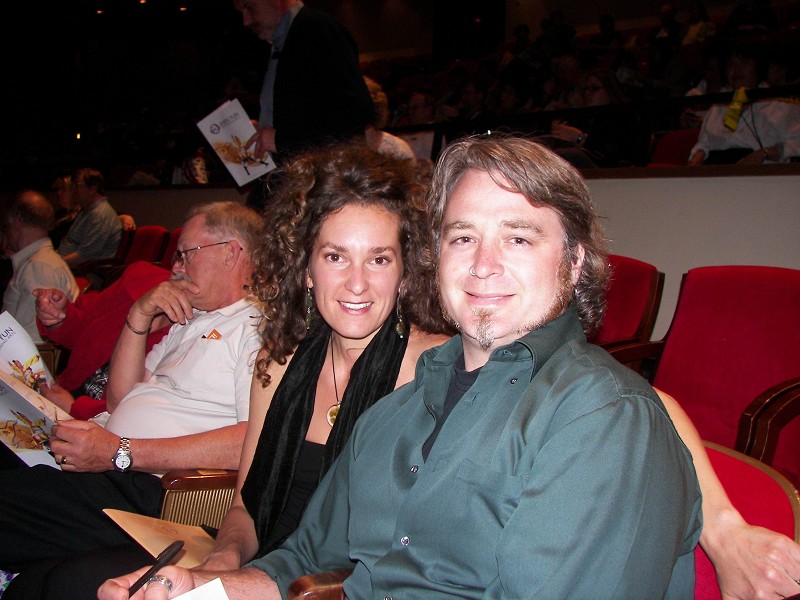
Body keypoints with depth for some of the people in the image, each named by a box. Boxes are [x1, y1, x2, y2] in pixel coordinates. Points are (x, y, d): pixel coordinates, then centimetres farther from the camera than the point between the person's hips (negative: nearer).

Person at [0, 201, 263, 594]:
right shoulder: (190, 322, 24)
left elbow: (256, 442, -21)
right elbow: (120, 399, 22)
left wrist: (121, 453, -19)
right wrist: (140, 317, 9)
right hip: (111, 473, 8)